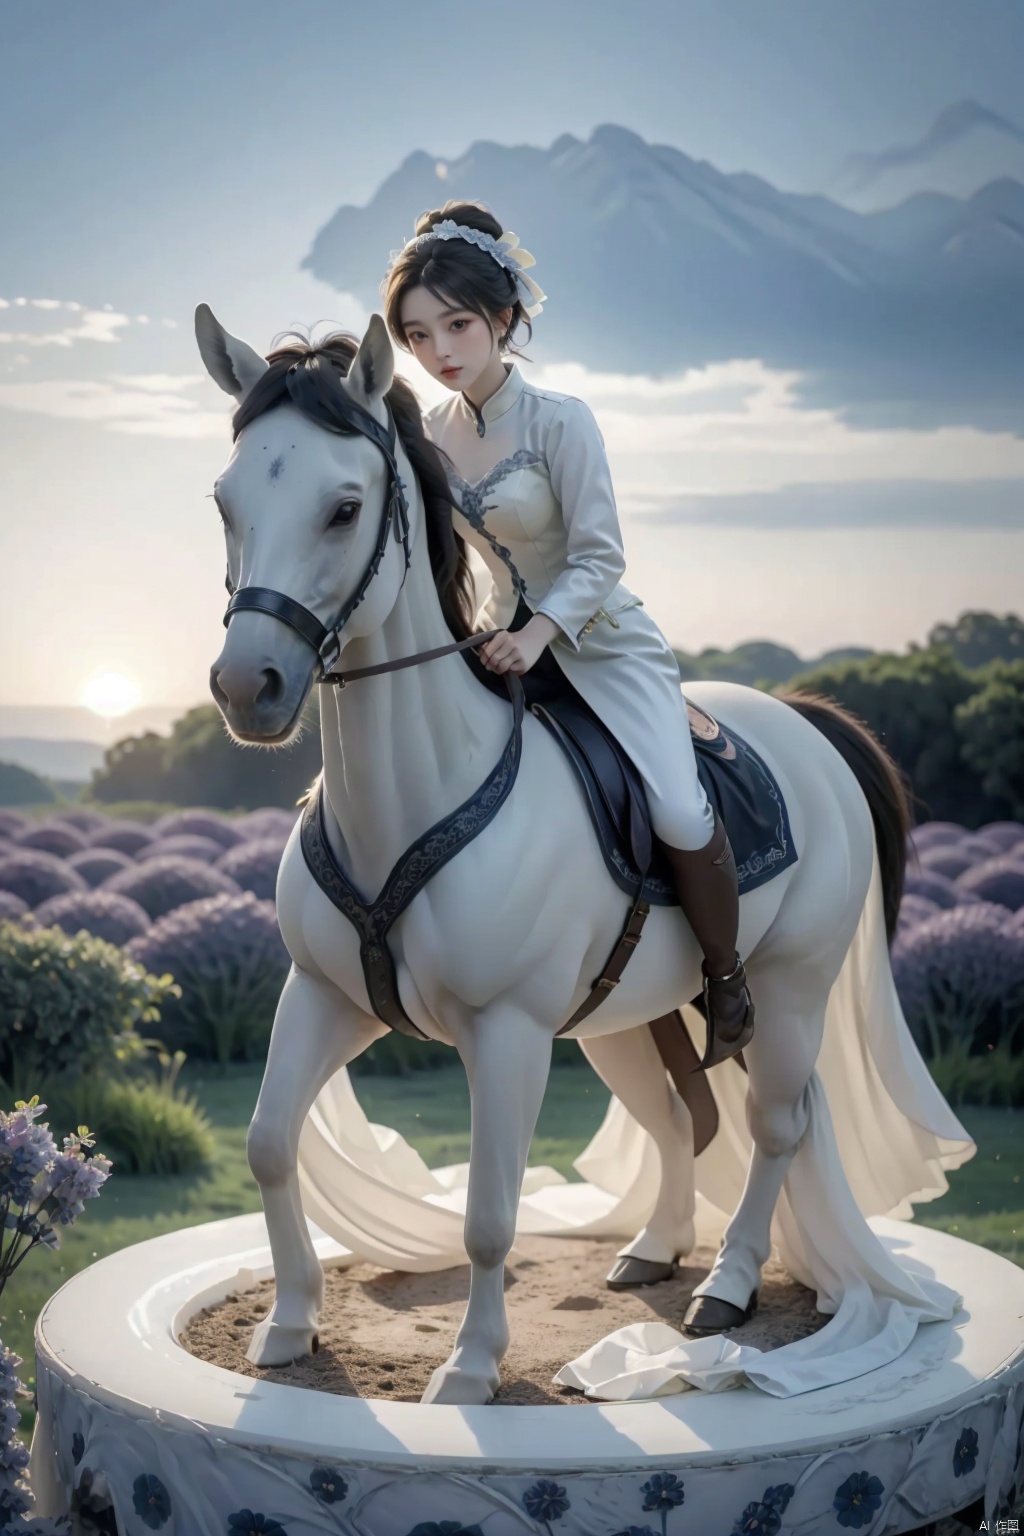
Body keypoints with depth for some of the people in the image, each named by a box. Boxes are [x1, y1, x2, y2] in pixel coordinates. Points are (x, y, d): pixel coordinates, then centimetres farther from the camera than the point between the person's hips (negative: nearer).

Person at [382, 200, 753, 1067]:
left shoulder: (559, 420, -15)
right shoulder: (428, 434, 1)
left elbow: (599, 556, -17)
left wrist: (538, 632, -30)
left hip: (602, 643, -6)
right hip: (505, 645, 6)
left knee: (680, 817, -22)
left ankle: (727, 981, 4)